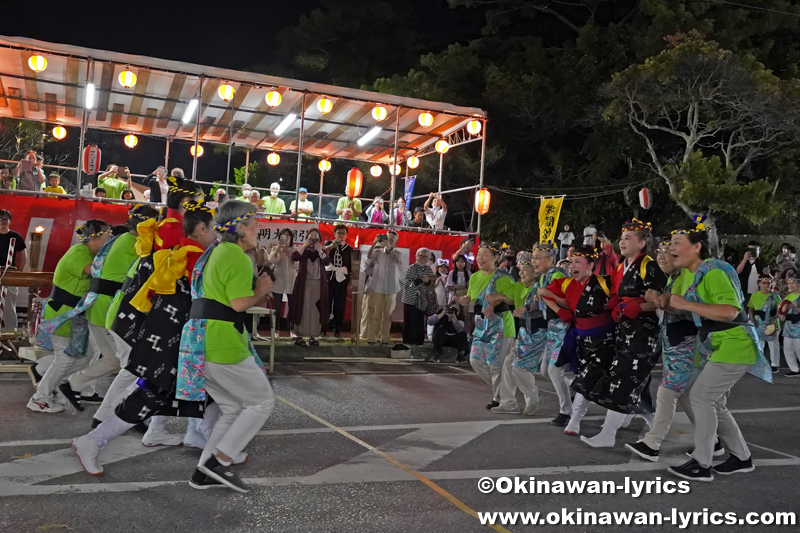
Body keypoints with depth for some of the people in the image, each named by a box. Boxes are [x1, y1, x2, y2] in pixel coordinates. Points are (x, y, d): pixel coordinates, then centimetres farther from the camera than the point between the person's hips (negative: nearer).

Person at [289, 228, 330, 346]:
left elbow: (327, 262, -8)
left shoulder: (323, 251, 11)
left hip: (318, 283, 2)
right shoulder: (303, 250, 7)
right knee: (302, 308, -4)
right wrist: (304, 245, -13)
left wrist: (319, 250, -14)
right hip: (304, 282, -2)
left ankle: (312, 336, 7)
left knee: (315, 310, 1)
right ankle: (299, 336, 0)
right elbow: (294, 257, -13)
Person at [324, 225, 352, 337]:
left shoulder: (349, 248, 10)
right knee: (326, 303, -3)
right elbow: (323, 252, -15)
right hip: (329, 277, -1)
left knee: (340, 305, 1)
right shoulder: (329, 244, 7)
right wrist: (332, 245, -33)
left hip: (342, 279, 2)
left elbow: (351, 266, 11)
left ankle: (337, 330, 7)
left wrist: (350, 281, 5)